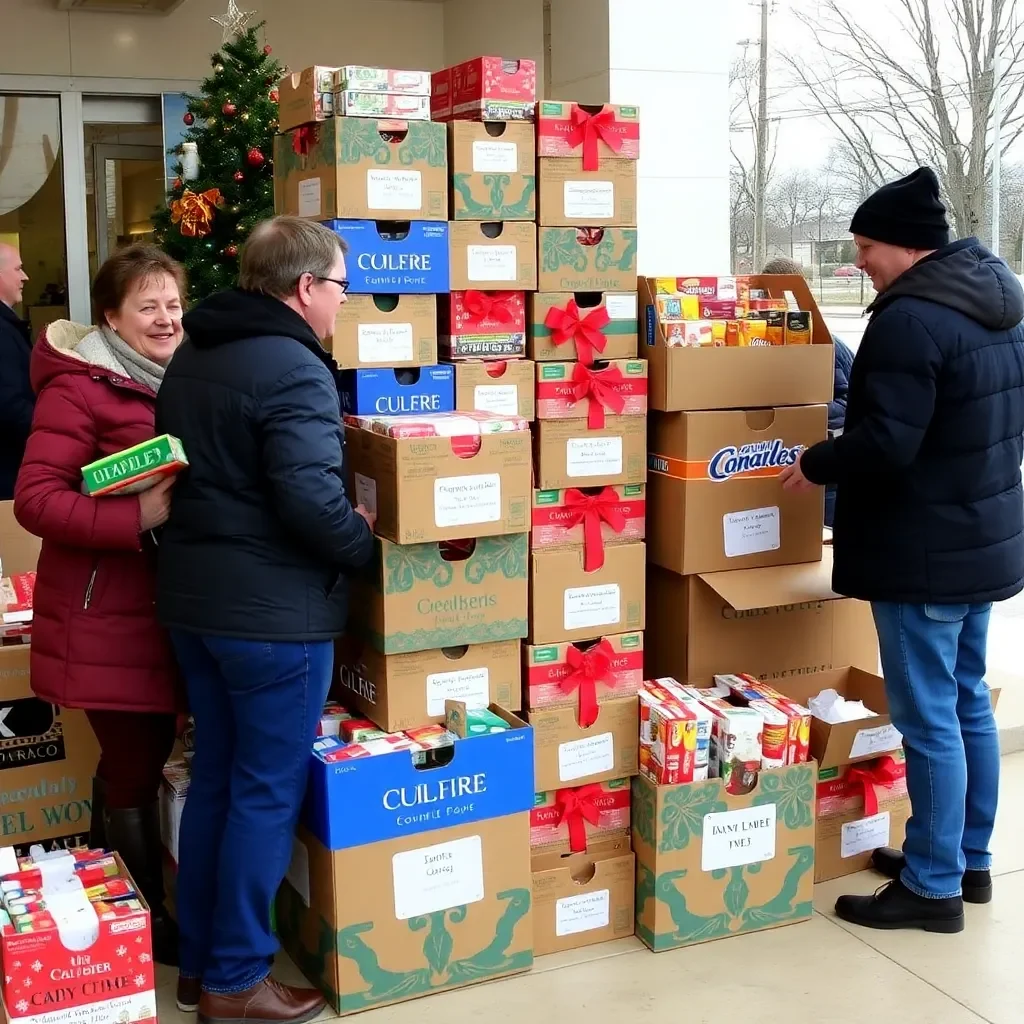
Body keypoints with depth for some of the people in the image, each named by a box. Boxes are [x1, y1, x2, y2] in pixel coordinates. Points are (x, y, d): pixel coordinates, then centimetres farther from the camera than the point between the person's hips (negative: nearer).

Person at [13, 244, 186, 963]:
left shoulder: (178, 379, 12)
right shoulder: (78, 387, -13)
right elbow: (35, 499, -19)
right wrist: (138, 517, -28)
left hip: (163, 600, 8)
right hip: (105, 612, -8)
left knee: (140, 753, 17)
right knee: (136, 764, 1)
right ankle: (150, 924, 18)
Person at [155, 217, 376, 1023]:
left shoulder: (193, 355, 11)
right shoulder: (294, 369, -19)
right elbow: (312, 500, -26)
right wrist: (369, 547, -10)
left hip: (192, 597, 9)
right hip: (271, 610, -9)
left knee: (214, 776, 18)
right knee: (268, 791, 3)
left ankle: (198, 959, 29)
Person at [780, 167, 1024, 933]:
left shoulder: (911, 318, -21)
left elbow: (886, 442, -26)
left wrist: (817, 464, -10)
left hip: (925, 553, -10)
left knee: (928, 718, -1)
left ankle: (933, 886, 10)